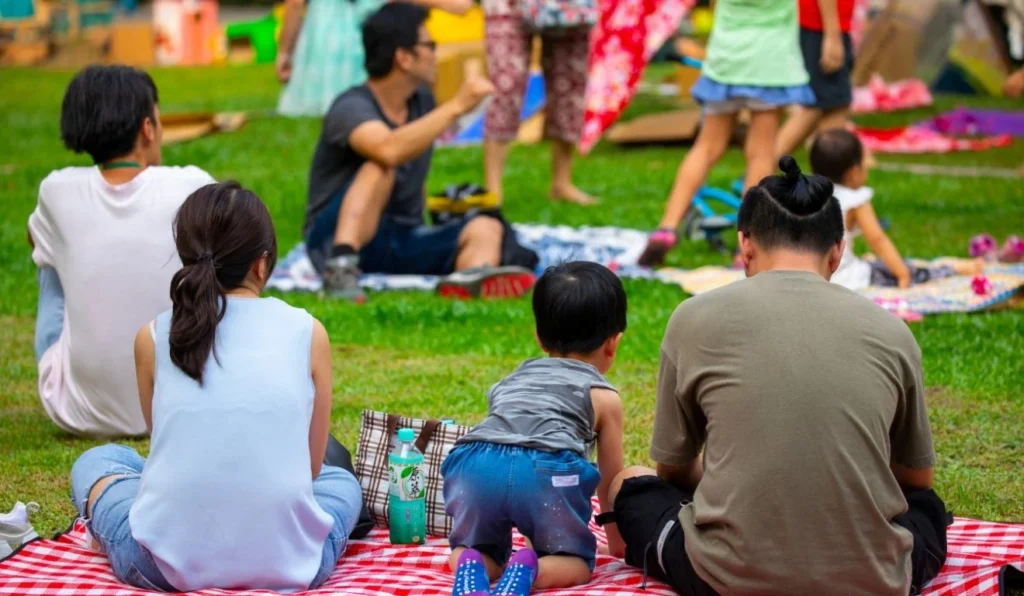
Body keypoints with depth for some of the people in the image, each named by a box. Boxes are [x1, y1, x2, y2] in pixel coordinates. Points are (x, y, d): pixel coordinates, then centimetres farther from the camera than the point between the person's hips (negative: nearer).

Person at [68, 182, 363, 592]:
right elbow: (310, 466, 9)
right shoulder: (307, 333, 2)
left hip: (166, 563, 0)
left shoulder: (153, 338, 3)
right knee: (341, 481, 35)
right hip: (285, 561, 0)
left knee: (96, 462, 31)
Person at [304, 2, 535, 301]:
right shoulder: (351, 108, -16)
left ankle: (472, 278, -53)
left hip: (400, 243, 7)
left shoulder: (422, 102, 7)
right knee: (380, 166, -31)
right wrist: (456, 106, -35)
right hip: (340, 237, -7)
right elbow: (389, 150, -38)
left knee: (485, 228, -18)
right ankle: (341, 266, -48)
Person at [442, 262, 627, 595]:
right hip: (544, 470, -3)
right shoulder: (604, 396, 27)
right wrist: (618, 541, 52)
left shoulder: (513, 379, 40)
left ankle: (471, 568, -8)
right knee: (576, 561, 18)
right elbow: (610, 480, 33)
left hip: (475, 464, 3)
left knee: (471, 548, 27)